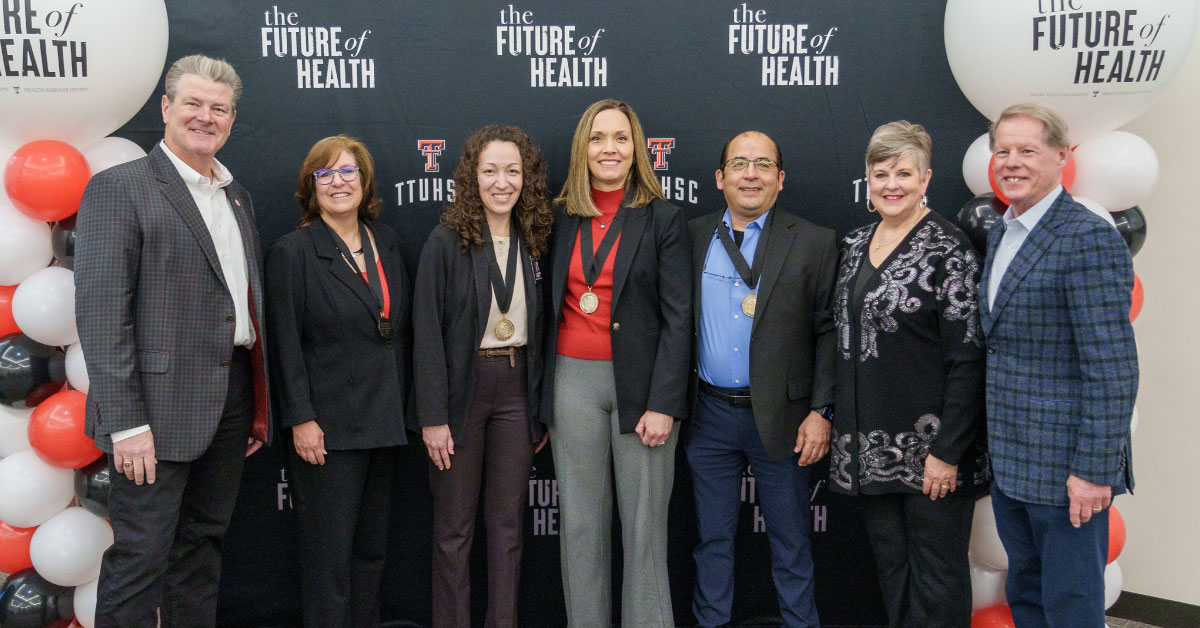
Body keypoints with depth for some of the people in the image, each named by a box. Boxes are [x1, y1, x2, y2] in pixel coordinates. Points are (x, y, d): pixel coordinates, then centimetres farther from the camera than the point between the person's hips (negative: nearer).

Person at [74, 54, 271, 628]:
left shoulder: (236, 196, 16)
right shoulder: (118, 188, -7)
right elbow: (101, 311, -14)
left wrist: (259, 407, 13)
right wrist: (126, 424, -19)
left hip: (231, 403, 7)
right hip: (160, 407, -7)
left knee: (202, 547, 16)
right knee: (141, 557, -1)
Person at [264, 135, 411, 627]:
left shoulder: (386, 241, 10)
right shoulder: (292, 253, -6)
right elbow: (285, 346, -9)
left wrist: (401, 402, 11)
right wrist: (300, 420, -13)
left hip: (383, 421, 6)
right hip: (327, 428, -5)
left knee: (372, 547, 14)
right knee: (329, 552, 2)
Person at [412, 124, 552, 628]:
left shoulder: (533, 242, 6)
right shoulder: (447, 241, -7)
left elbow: (538, 331, 9)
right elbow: (427, 332, -10)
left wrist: (540, 408, 6)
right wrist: (433, 416, -15)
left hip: (516, 388, 4)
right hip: (461, 389, -3)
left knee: (508, 521, 10)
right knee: (454, 525, 7)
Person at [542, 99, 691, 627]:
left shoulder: (663, 218, -1)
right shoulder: (562, 218, 8)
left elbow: (678, 316, -6)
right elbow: (552, 310, 10)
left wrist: (663, 403, -13)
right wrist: (544, 398, 6)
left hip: (641, 383, -3)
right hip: (573, 381, 3)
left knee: (644, 525, 3)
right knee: (580, 523, 10)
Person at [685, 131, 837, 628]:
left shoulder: (815, 243, -2)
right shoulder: (693, 237, 5)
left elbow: (828, 333, -4)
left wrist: (821, 411, -10)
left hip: (780, 417, -2)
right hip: (709, 414, 2)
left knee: (791, 543, 10)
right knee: (713, 539, 15)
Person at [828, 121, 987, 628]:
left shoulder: (947, 248, -11)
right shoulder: (855, 245, 10)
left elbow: (967, 358, -14)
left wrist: (948, 451, -18)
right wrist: (840, 423, 13)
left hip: (929, 449, -6)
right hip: (870, 447, 6)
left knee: (936, 574, 6)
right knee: (890, 566, 16)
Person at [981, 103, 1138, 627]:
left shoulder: (1090, 239, -16)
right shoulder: (999, 234, 11)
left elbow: (1112, 368, -19)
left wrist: (1093, 469, -20)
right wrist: (994, 445, 13)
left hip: (1064, 464, -8)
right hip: (1008, 458, 8)